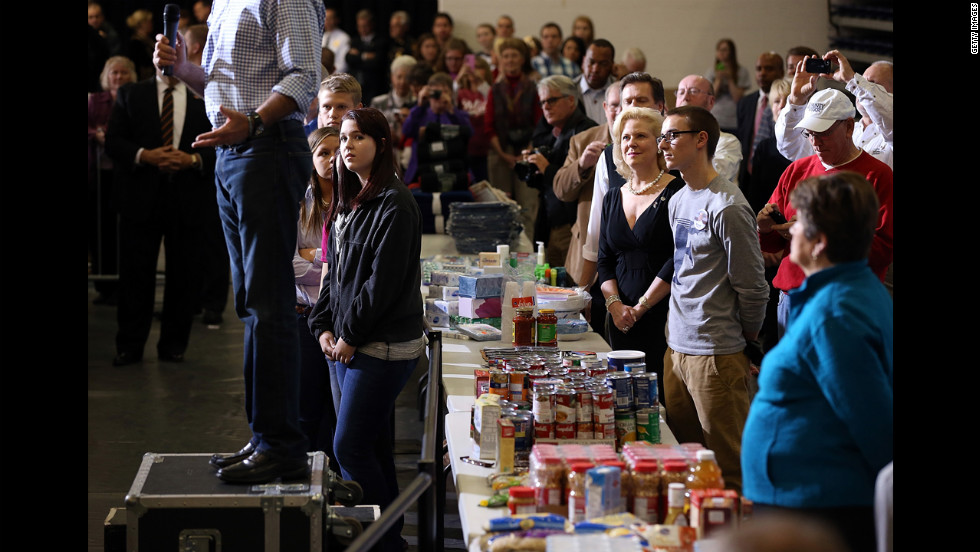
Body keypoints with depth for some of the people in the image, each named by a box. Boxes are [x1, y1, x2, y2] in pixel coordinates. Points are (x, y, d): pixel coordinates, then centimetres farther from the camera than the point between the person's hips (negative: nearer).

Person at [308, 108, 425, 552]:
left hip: (384, 347, -8)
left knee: (350, 448, -9)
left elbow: (384, 281, -17)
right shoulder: (347, 202, 15)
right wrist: (323, 327, 6)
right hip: (347, 344, 9)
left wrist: (350, 335, -13)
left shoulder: (395, 205, -13)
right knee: (372, 448, 11)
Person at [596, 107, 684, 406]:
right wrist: (614, 304, -2)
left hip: (662, 315, -6)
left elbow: (678, 260, -12)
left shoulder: (676, 193, -6)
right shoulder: (613, 199, 15)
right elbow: (605, 260, 15)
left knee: (663, 399, -8)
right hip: (622, 321, 6)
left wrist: (641, 306, -11)